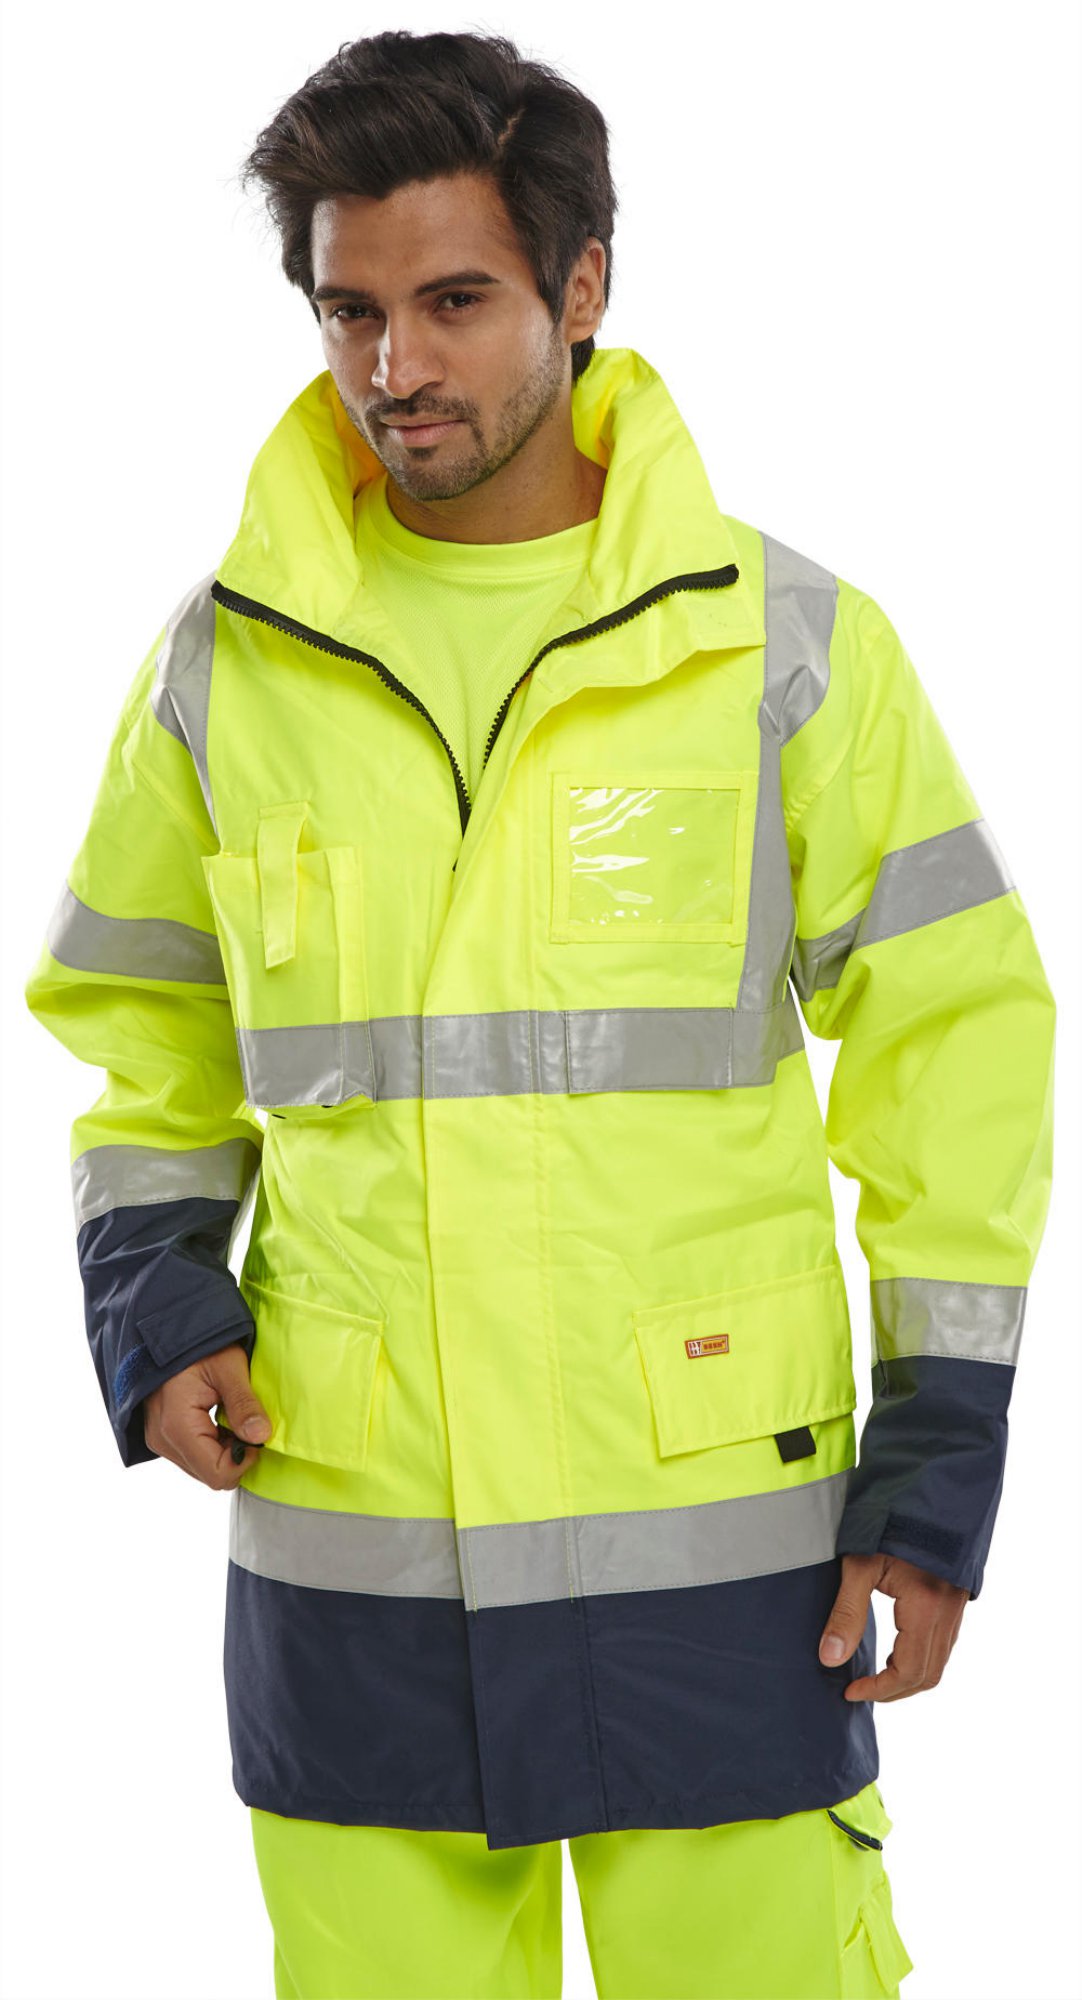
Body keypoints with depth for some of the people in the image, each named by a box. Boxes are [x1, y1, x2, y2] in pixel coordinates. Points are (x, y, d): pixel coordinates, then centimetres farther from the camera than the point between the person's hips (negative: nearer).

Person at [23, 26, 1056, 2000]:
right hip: (347, 1549, 2)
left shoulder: (785, 643, -1)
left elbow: (953, 1028, 2)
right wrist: (146, 1282, -1)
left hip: (716, 1541, -2)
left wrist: (942, 1436, -1)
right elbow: (144, 1023, 17)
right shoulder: (229, 662, 5)